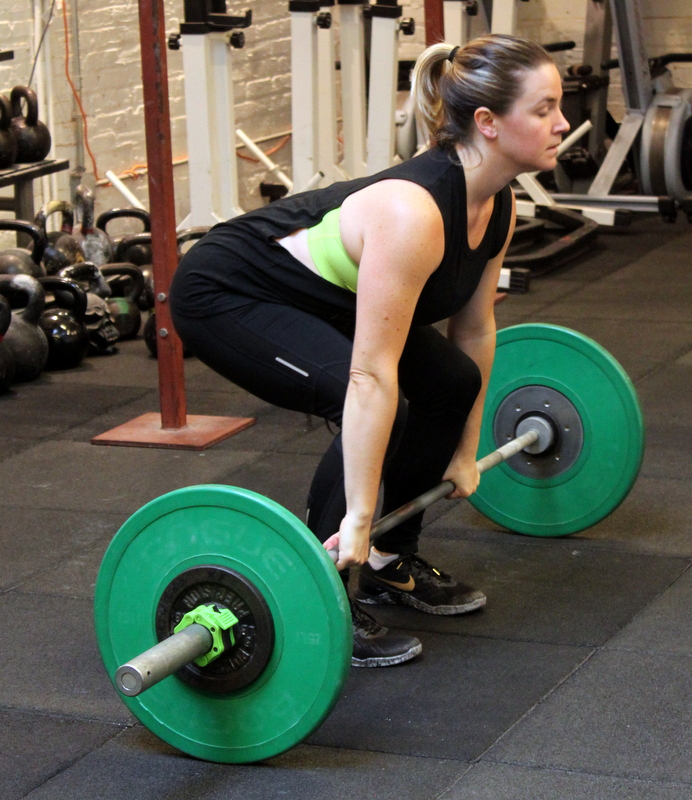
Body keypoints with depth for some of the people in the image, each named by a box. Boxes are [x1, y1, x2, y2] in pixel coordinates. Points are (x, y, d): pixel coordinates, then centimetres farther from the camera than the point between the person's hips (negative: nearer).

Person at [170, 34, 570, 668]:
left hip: (315, 298, 9)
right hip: (226, 296, -9)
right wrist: (356, 519, -33)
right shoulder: (413, 213, -35)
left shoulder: (496, 206, -8)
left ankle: (391, 565, 19)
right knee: (385, 406, -25)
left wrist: (466, 452, 12)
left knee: (452, 384, 4)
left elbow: (474, 330, 6)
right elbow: (371, 376, -36)